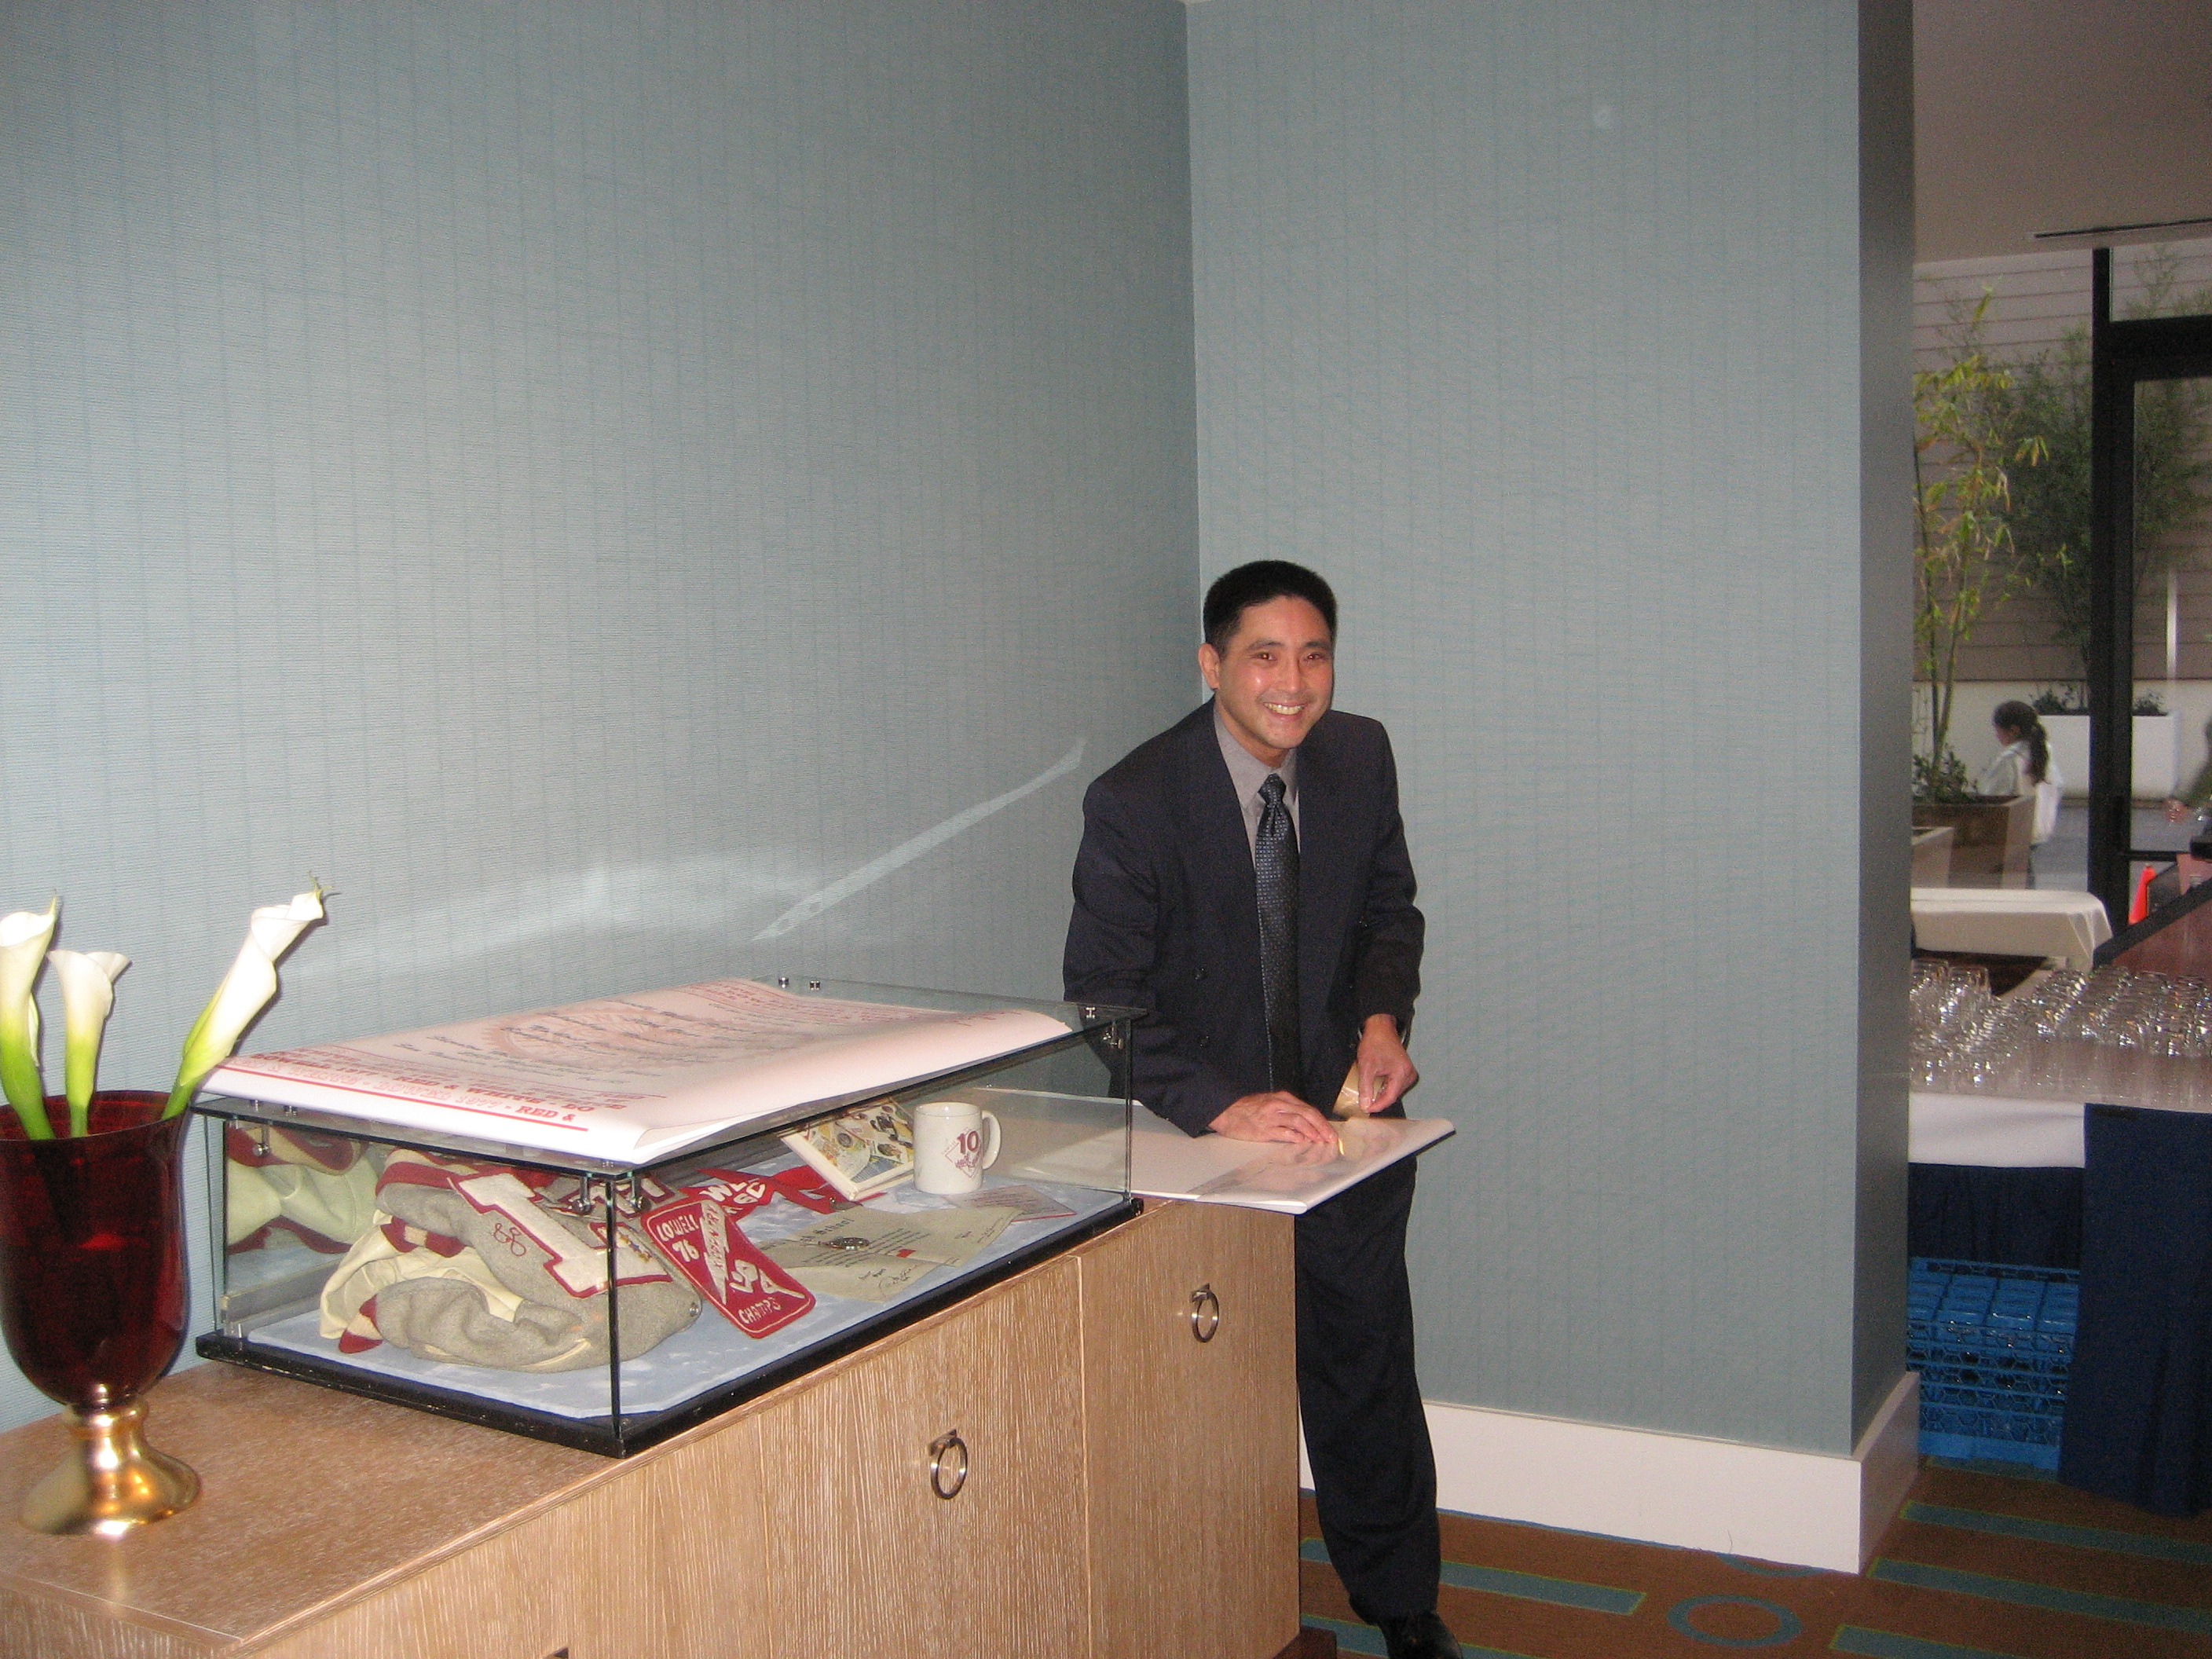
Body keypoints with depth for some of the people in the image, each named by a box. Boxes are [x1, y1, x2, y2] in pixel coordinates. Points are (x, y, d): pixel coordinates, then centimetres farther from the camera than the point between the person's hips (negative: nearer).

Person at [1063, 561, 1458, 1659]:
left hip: (1341, 1108, 4)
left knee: (1367, 1364, 15)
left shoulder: (1361, 757, -4)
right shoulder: (1133, 802, -19)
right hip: (1198, 1135, -4)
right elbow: (1102, 1004, -19)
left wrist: (1384, 1017, -8)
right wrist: (1222, 1106, -32)